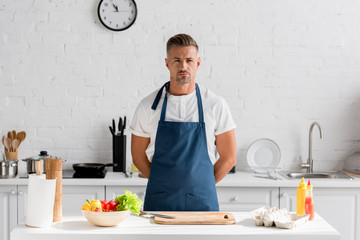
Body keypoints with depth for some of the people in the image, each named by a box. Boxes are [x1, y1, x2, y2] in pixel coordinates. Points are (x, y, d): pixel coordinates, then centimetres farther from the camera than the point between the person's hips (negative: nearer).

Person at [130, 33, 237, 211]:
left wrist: (200, 186, 1)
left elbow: (229, 158, 4)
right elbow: (138, 156, 9)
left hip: (202, 202, 0)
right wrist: (164, 185, 2)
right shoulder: (148, 106, 0)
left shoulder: (216, 105, -2)